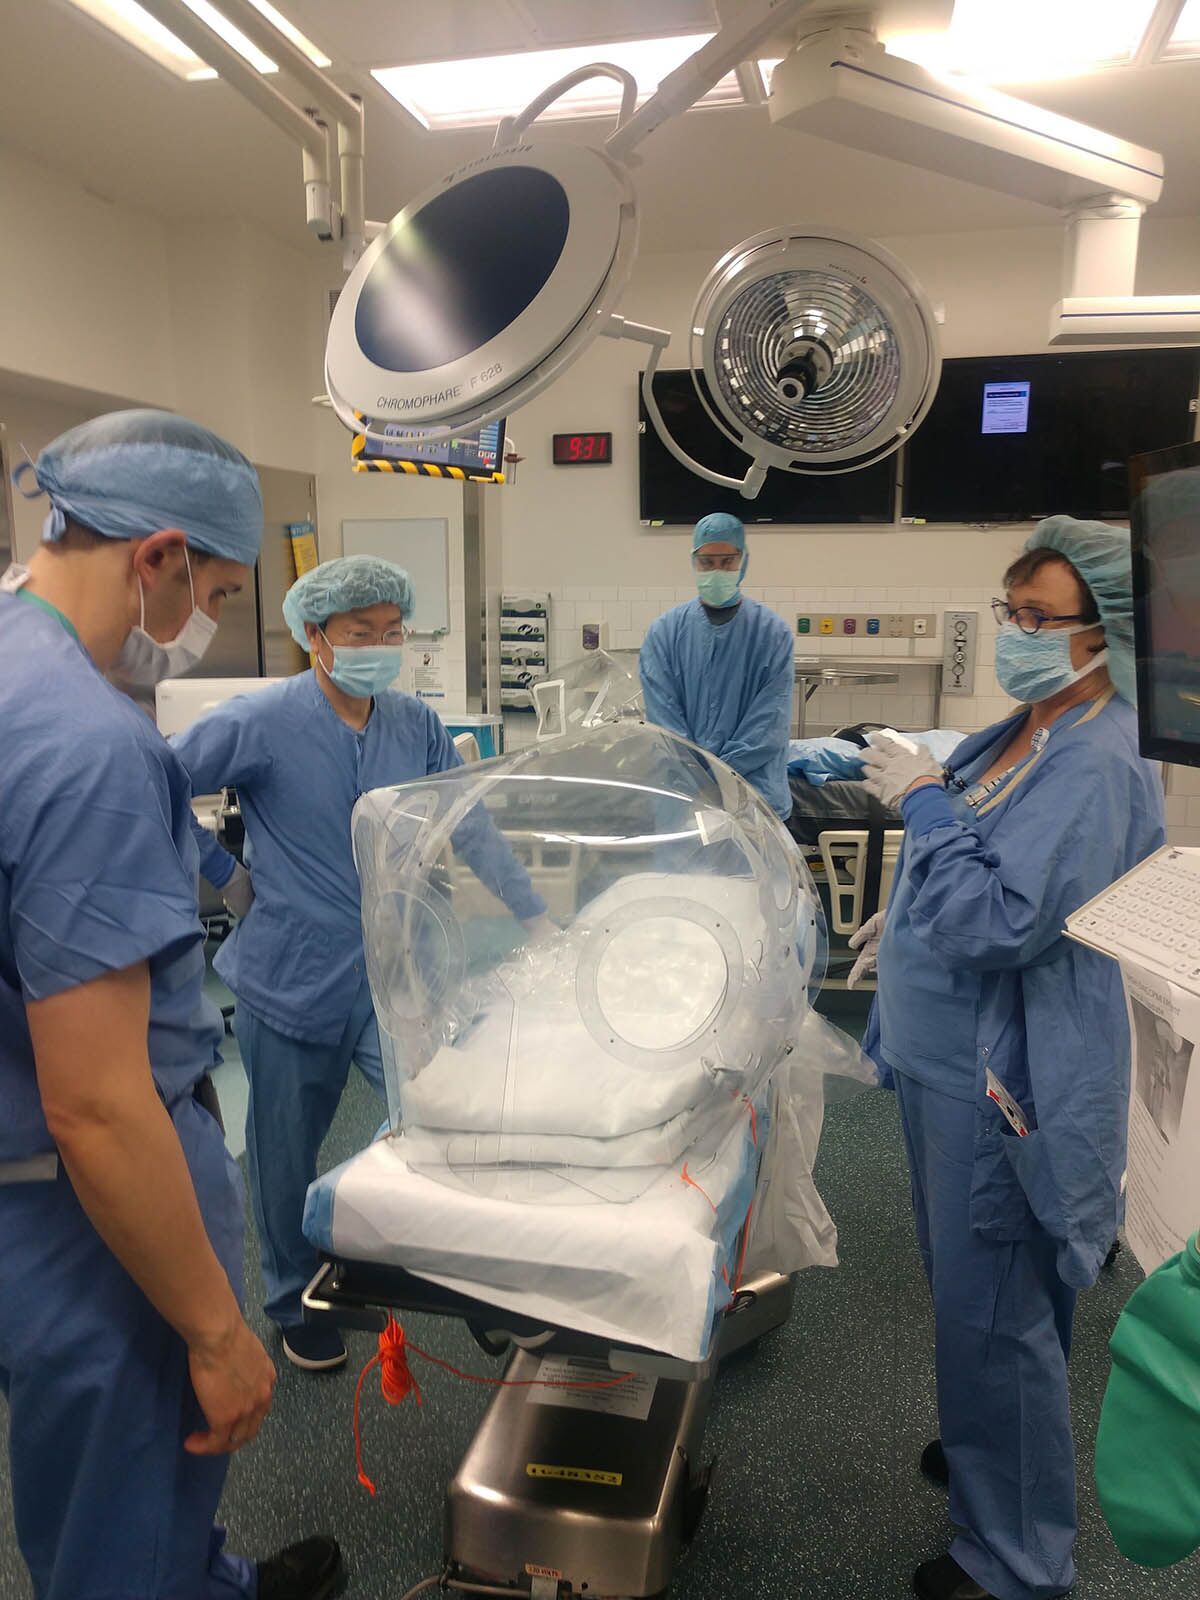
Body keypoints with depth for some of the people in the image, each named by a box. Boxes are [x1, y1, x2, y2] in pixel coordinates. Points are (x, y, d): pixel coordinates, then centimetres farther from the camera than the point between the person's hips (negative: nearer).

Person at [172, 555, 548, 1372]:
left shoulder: (417, 726, 0)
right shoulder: (262, 723, -13)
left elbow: (474, 829, 5)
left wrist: (537, 919, 1)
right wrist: (225, 875, -6)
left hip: (396, 974, 3)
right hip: (294, 976, -2)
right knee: (288, 1157, 15)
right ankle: (298, 1306, 40)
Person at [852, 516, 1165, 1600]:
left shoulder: (1096, 767, -24)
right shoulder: (1023, 734, 6)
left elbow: (999, 922, -31)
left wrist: (925, 802, -24)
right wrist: (907, 918, 22)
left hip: (1005, 1082, -10)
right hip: (949, 1060, 10)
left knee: (995, 1314, 6)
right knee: (971, 1294, 27)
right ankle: (988, 1451, 51)